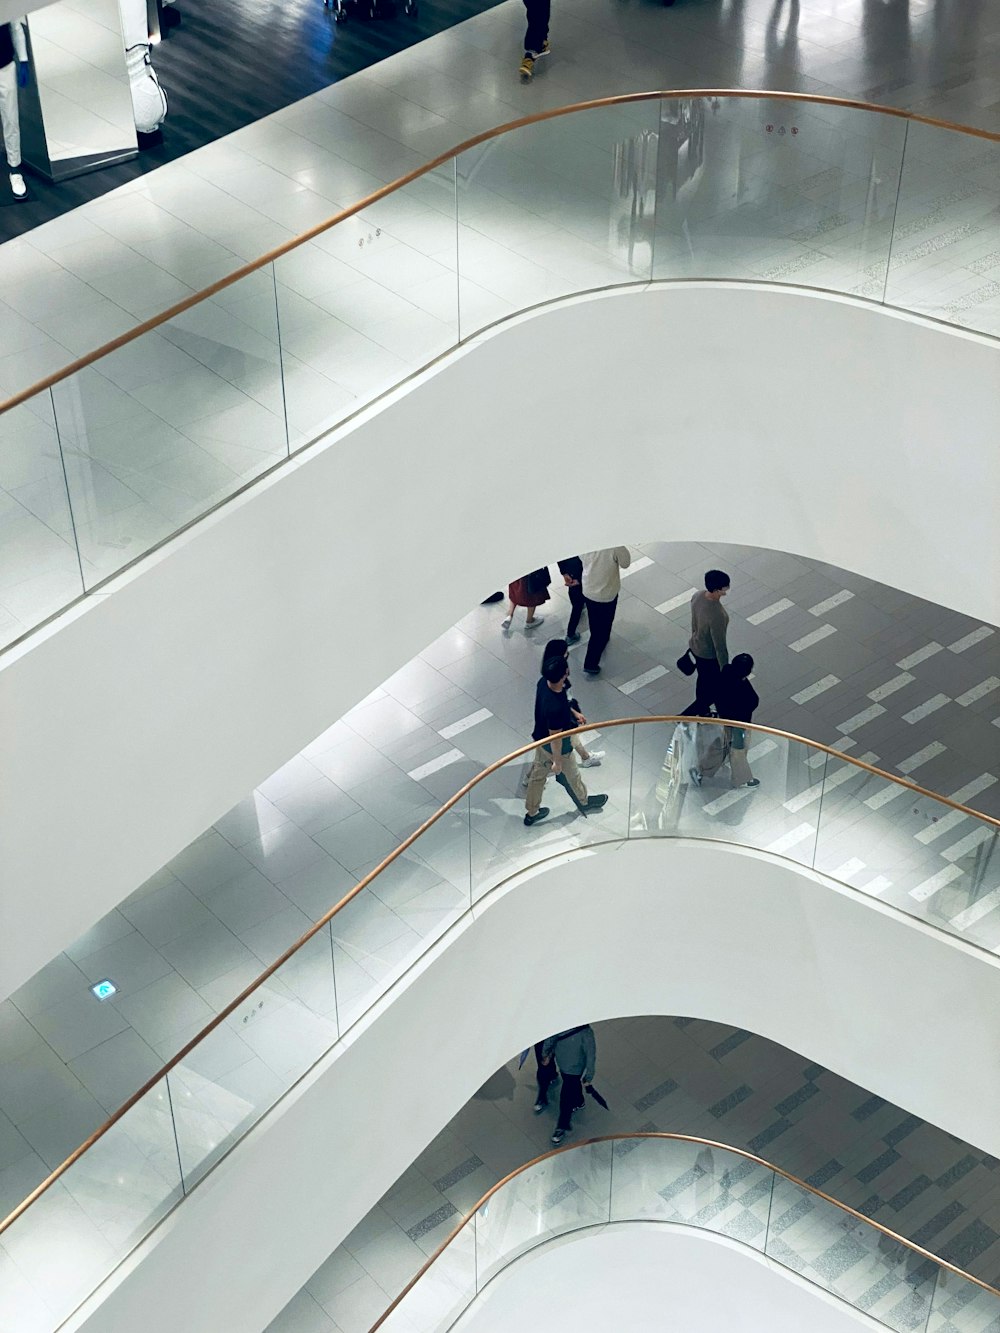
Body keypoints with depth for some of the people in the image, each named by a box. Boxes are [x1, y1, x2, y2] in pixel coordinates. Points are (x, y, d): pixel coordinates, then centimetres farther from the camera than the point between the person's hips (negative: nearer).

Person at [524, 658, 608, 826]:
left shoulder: (543, 682, -20)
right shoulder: (555, 708, -44)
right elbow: (555, 737, -29)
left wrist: (573, 713, 17)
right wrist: (557, 761, -14)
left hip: (540, 737, 7)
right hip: (556, 747, -7)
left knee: (539, 772, 26)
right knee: (571, 774, 23)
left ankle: (532, 812, 46)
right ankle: (584, 802, 53)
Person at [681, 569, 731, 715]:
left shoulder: (698, 596, -15)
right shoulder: (717, 616, -39)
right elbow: (720, 646, -28)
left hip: (695, 647, 8)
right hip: (709, 657, -8)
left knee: (703, 682, 31)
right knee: (713, 692, 15)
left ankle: (702, 713, 53)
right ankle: (684, 718, 21)